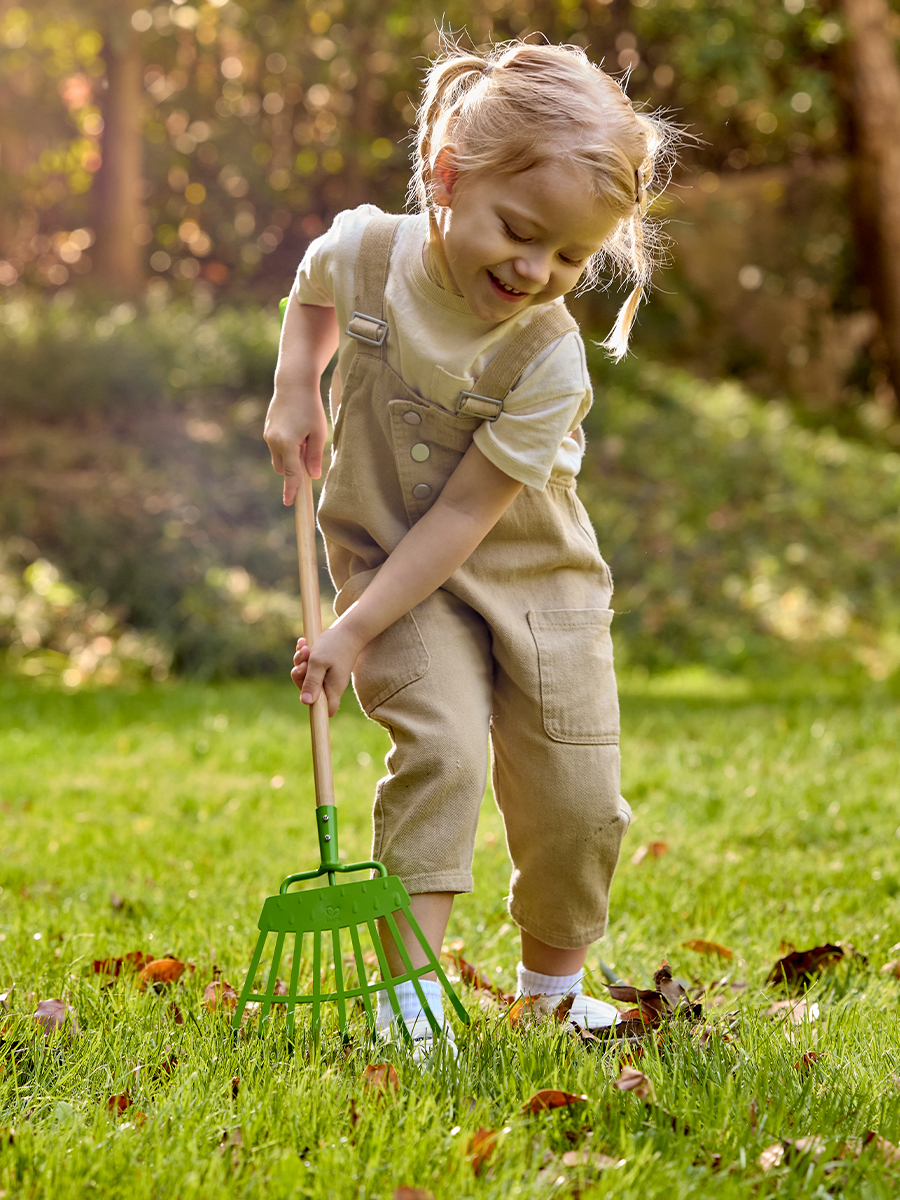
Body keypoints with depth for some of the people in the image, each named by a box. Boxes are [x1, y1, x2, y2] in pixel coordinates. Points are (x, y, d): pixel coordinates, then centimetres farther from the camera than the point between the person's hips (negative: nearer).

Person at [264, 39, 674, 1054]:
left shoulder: (549, 361, -24)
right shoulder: (364, 250, -16)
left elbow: (463, 516, -22)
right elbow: (315, 290, 12)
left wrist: (357, 627, -23)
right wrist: (295, 390, -3)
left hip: (537, 579, 0)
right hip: (391, 555, 0)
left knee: (577, 797, -1)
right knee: (443, 747, -23)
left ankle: (552, 985, 25)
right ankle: (408, 993, -18)